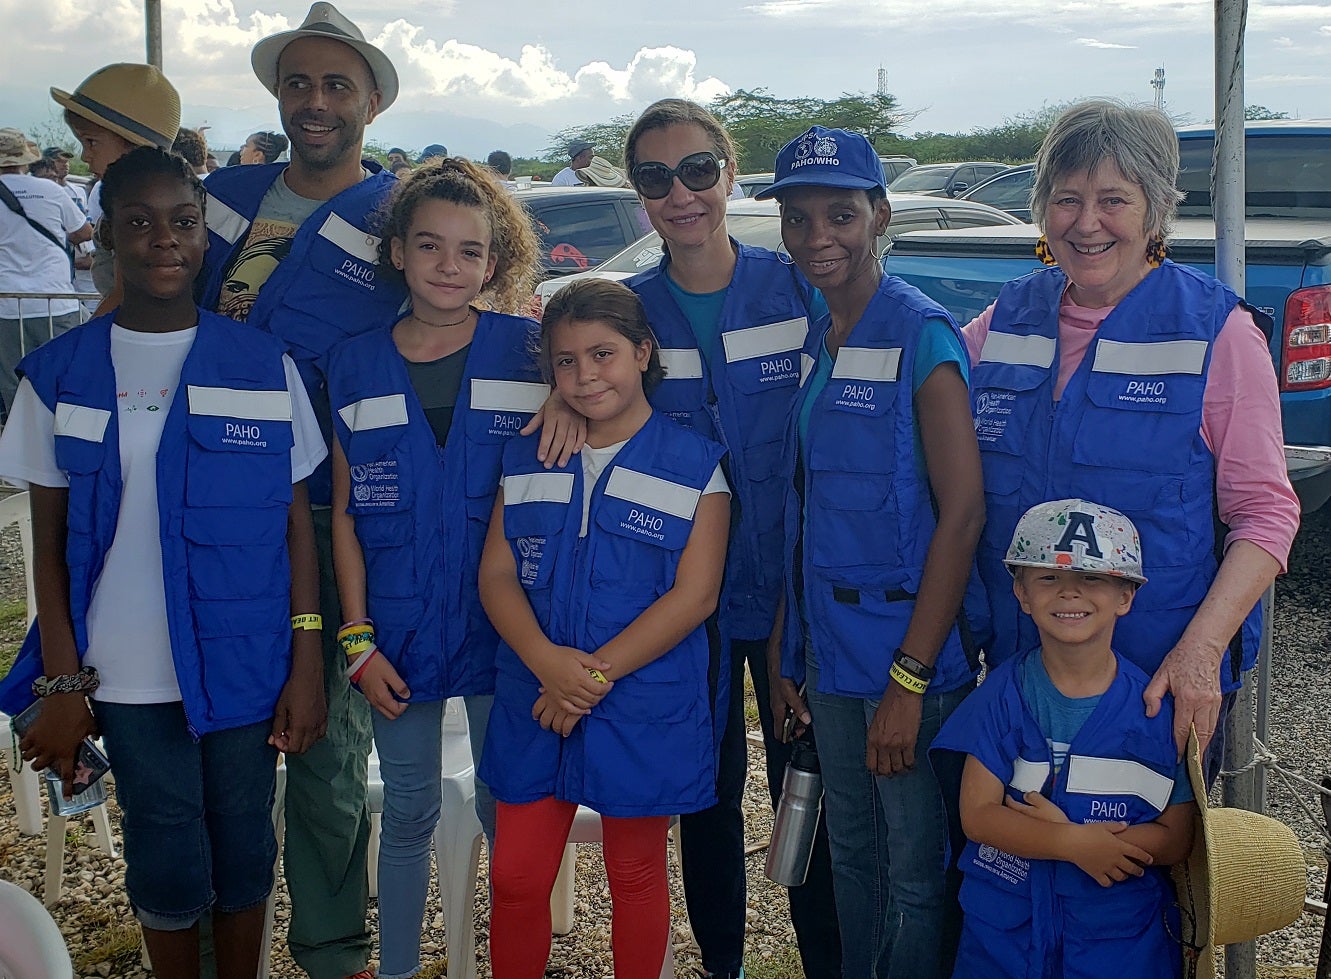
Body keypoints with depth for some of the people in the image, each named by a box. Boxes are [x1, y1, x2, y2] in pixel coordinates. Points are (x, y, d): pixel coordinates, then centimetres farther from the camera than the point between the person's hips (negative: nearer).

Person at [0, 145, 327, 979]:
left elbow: (297, 523, 1)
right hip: (127, 676, 0)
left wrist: (307, 666, -3)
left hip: (248, 665, 0)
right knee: (167, 862, 7)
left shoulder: (264, 366, -1)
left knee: (244, 846, 11)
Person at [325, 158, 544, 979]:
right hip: (398, 628, 1)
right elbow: (344, 511, 2)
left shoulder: (530, 350, -4)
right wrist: (358, 639, -2)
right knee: (408, 812, 14)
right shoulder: (355, 366, 0)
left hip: (501, 624, -1)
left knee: (508, 810, 10)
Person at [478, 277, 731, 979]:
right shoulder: (527, 460, 7)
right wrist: (548, 662, -17)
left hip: (645, 713, -3)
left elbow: (693, 595, -11)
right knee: (515, 879, 7)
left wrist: (596, 674, -18)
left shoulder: (695, 465, -5)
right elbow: (496, 575, 1)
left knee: (636, 878, 13)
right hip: (532, 707, 3)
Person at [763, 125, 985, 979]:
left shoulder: (921, 333, -13)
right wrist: (786, 655, 11)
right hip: (830, 649, 7)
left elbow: (963, 512, -18)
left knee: (918, 875, 6)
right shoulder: (812, 346, 10)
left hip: (911, 649, -7)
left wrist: (910, 676, -20)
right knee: (852, 856, 19)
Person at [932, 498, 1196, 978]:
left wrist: (1063, 827, -18)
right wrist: (1075, 843, -23)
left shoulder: (1158, 706, -8)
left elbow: (1175, 838, -6)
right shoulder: (1003, 694, -6)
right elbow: (977, 815, -9)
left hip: (1120, 930, -1)